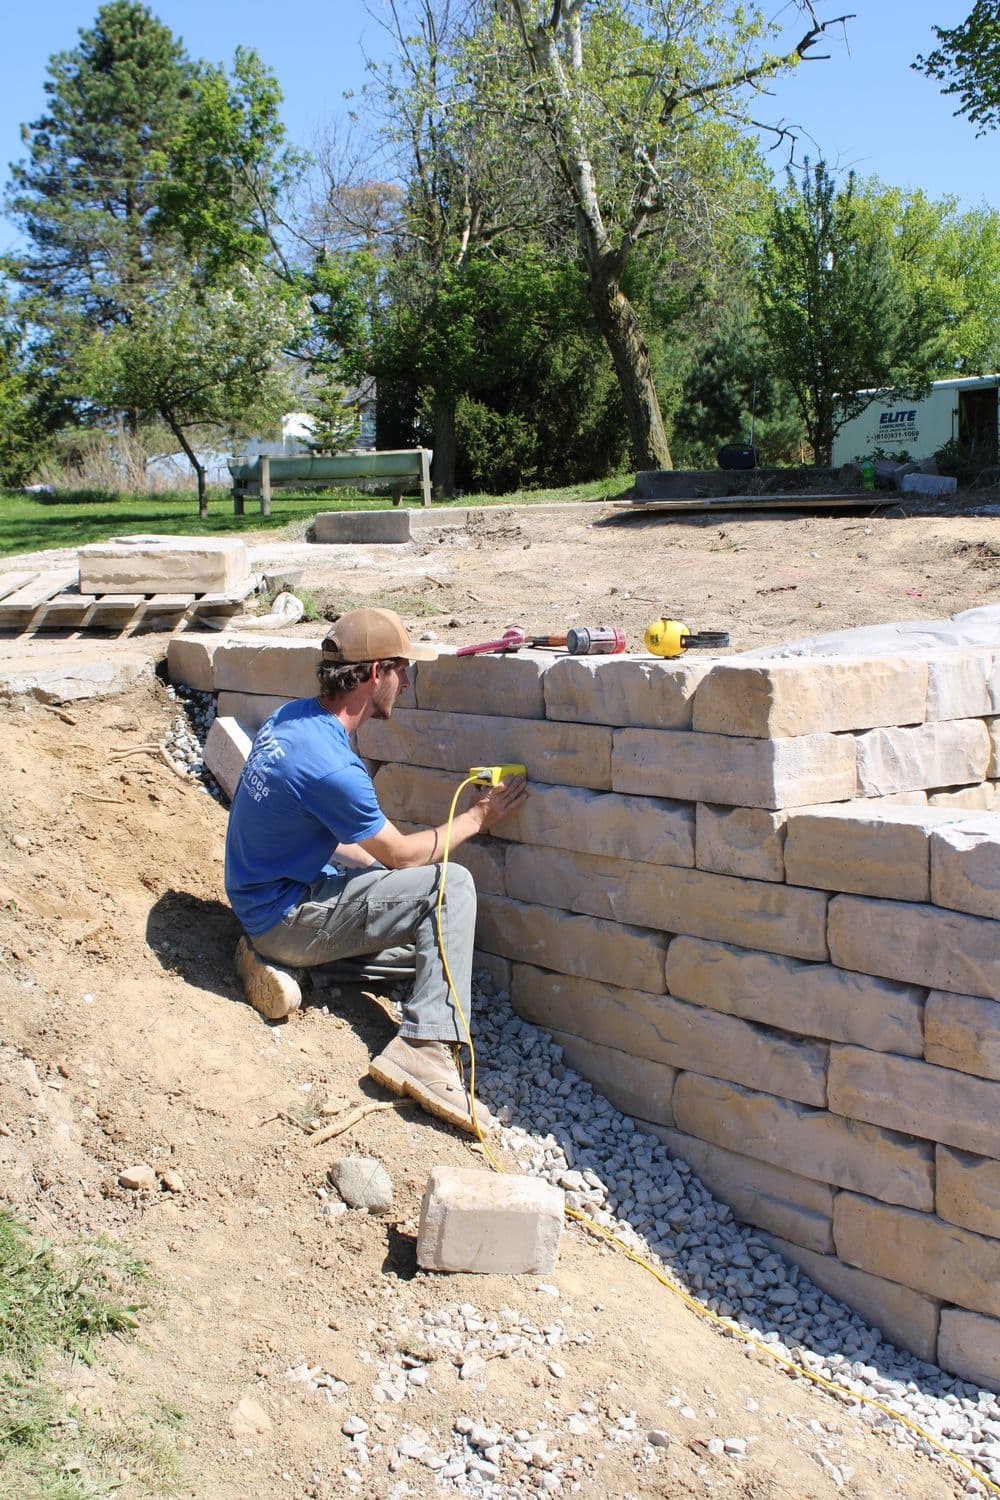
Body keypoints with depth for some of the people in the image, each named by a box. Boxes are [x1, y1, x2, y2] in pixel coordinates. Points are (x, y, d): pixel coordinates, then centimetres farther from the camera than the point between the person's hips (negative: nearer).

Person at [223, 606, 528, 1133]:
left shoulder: (292, 715, 0)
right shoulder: (332, 767, -27)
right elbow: (402, 853, -11)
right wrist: (476, 817, 0)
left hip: (257, 891, 9)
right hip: (285, 917, -9)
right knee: (451, 886, -15)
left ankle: (271, 956, 16)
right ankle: (426, 1048, -20)